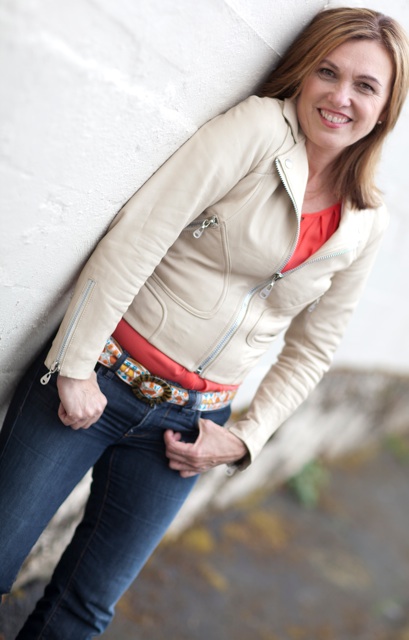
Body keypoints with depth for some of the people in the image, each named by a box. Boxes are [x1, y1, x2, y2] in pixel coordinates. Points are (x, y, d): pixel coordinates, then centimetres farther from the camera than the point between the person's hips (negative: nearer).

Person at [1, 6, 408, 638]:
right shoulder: (259, 126, -8)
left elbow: (310, 351, 13)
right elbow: (139, 233, -15)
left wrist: (246, 438, 4)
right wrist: (76, 366, -16)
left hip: (191, 418, 4)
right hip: (104, 374, -3)